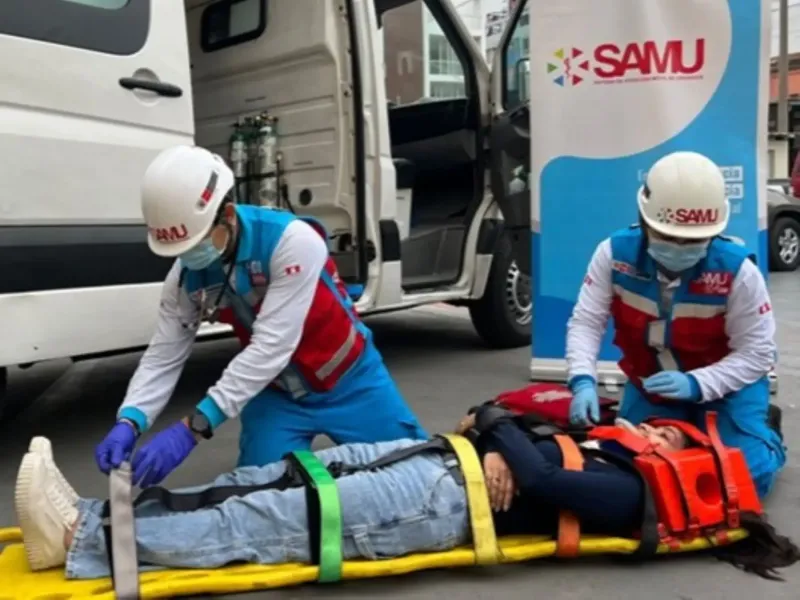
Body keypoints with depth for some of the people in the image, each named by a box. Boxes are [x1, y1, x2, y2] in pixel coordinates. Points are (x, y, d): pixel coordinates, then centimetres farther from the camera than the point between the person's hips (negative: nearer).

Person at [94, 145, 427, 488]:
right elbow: (162, 355, -9)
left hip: (348, 382, -3)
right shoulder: (185, 278, -13)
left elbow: (271, 346, -36)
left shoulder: (292, 241, -32)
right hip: (276, 394, 4)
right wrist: (129, 422, -29)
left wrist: (192, 428, -40)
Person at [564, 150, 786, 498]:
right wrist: (583, 380, -35)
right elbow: (585, 322, -19)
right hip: (648, 383, 3)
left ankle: (766, 438, 23)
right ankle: (689, 429, 29)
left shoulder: (737, 271, -26)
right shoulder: (614, 254, -21)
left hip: (725, 384, -2)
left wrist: (696, 384, -34)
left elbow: (757, 352, -19)